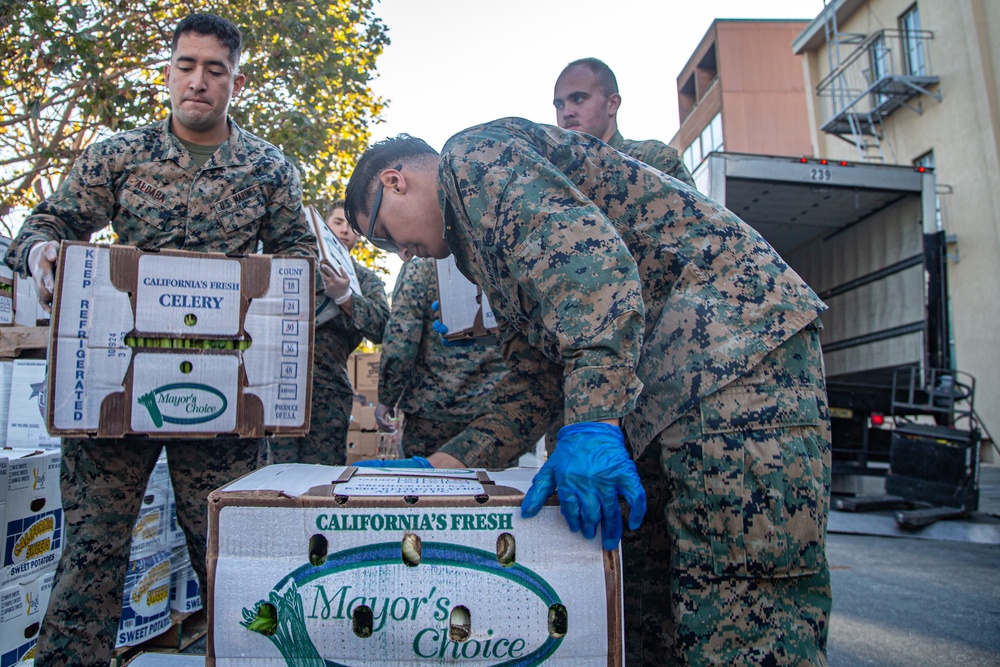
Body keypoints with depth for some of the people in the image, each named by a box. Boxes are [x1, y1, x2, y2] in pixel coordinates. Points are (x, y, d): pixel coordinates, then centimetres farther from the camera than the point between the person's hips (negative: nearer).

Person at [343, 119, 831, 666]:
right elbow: (533, 387, 23)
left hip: (732, 340, -10)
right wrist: (437, 466, 16)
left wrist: (591, 425, -28)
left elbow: (580, 246, -20)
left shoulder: (473, 155, 1)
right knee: (646, 619, 12)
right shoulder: (491, 248, 28)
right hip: (665, 393, 10)